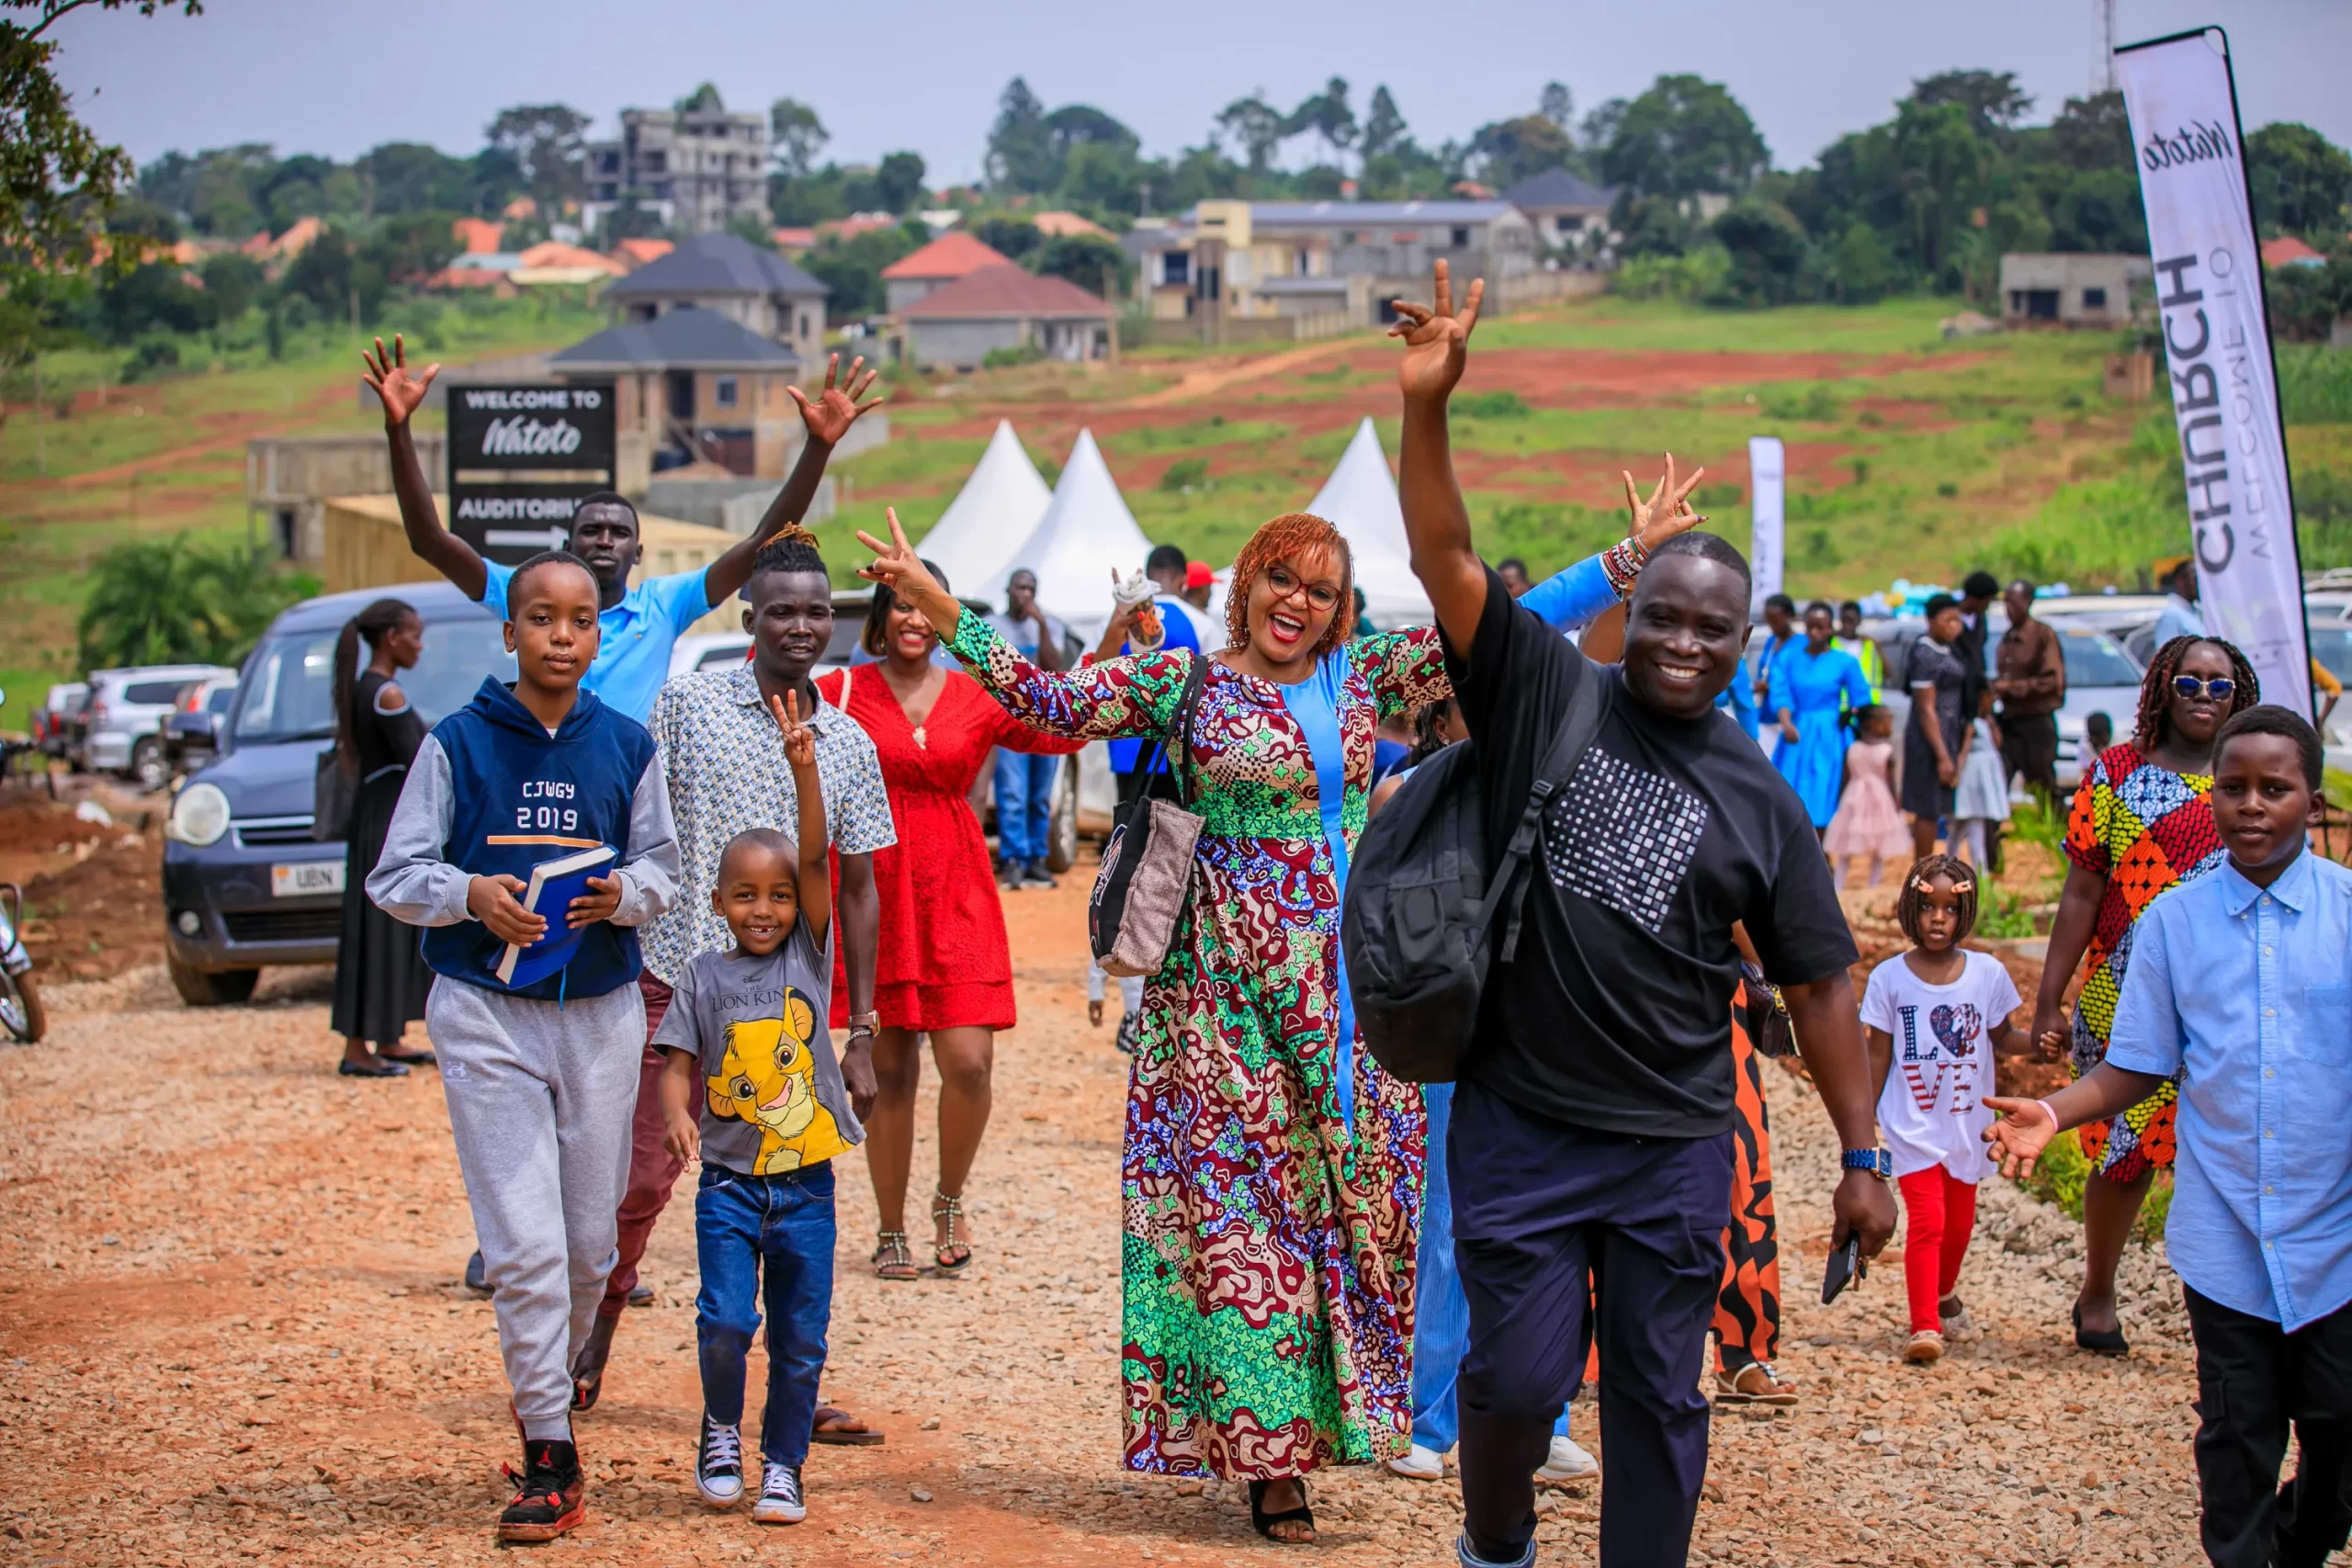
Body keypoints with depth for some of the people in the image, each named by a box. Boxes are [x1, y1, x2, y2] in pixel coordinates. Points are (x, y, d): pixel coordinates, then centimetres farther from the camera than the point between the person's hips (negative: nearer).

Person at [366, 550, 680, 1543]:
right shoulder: (457, 743, 0)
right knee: (525, 1245, -10)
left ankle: (547, 1385, 32)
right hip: (486, 1013, -3)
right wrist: (470, 893, -19)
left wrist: (622, 893, -12)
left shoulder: (627, 746, 6)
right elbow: (393, 876, 1)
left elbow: (661, 868, 11)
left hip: (602, 1014, 3)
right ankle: (548, 1455, -5)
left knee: (589, 1245, 7)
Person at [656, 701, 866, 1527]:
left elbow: (817, 857, -9)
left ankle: (783, 1463, 20)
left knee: (800, 1336, 5)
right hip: (730, 1178, -1)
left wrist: (803, 769, -19)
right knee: (726, 1318, -13)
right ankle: (720, 1433, 12)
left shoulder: (808, 955, 2)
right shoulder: (705, 976, 2)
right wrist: (678, 1114, -21)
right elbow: (679, 1064, 1)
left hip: (805, 1179, 1)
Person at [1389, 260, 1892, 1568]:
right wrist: (1427, 407, -27)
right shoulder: (1548, 690, -1)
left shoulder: (1761, 799, 2)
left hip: (1675, 1146, 2)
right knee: (1519, 1376, -1)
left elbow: (1821, 984, 5)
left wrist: (1863, 1156, 1)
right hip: (1520, 1125, -1)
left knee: (1658, 1396, 7)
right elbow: (1447, 557, -12)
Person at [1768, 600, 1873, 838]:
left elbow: (1862, 704, 3)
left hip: (1829, 741, -2)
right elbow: (1780, 694, -8)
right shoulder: (1788, 659, 3)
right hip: (1796, 740, 2)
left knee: (1819, 815, -5)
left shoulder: (1846, 662, 0)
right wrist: (1786, 724, -27)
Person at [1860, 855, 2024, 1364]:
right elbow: (1878, 1056, 1)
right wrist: (1864, 1121, 1)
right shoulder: (1889, 978, -4)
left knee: (1959, 1223, 15)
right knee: (1926, 1221, -14)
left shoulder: (1987, 973, -2)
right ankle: (1924, 1327, -11)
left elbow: (2002, 1038, 6)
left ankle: (1944, 1293, 42)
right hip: (1914, 1127, -3)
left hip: (1968, 1126, 3)